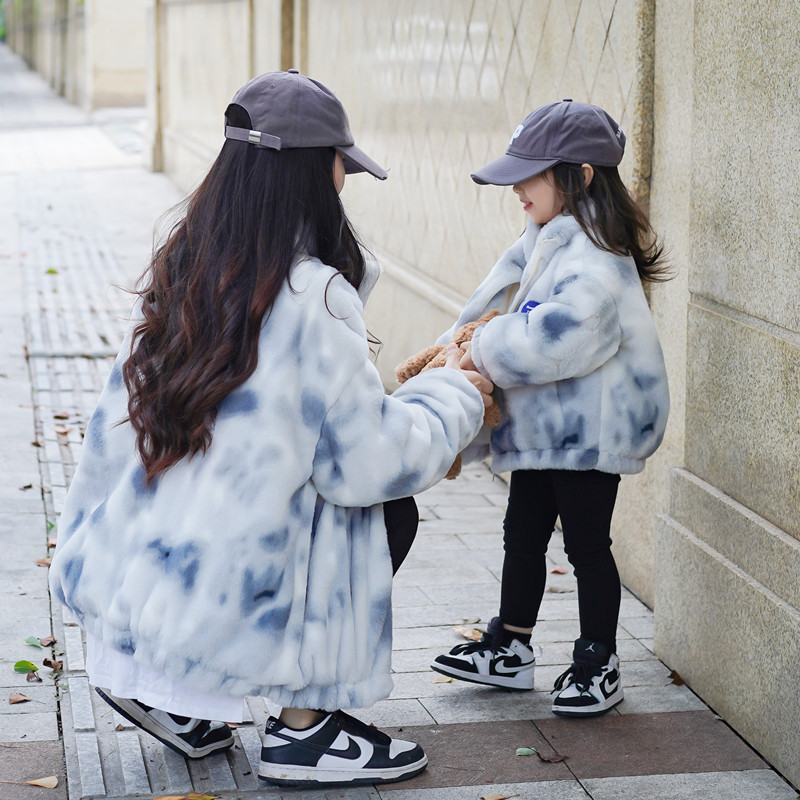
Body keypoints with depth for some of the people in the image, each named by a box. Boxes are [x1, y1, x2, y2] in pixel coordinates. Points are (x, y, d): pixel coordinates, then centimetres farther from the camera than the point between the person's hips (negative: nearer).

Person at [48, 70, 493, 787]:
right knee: (390, 512, 10)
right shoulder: (313, 296, -18)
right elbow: (371, 459, -14)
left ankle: (168, 692, 21)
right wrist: (452, 398, 2)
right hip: (222, 602, -7)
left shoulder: (181, 273, 4)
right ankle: (302, 730, 12)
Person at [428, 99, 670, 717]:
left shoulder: (592, 254, -22)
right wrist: (459, 346, 2)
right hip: (546, 424, 10)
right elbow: (504, 295, 16)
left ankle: (599, 664, 19)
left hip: (589, 428, -10)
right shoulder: (549, 239, 9)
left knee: (586, 541, 3)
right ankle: (510, 649, 31)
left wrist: (488, 353, -27)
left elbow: (564, 330, -35)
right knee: (523, 532, 17)